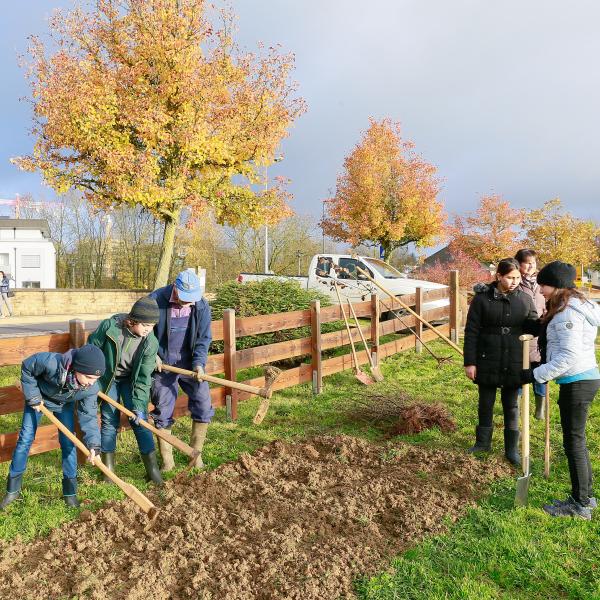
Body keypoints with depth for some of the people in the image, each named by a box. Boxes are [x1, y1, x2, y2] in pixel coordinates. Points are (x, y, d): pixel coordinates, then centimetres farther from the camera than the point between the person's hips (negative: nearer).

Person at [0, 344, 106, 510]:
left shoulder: (91, 388, -34)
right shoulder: (52, 363, -46)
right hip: (38, 398, -1)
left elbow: (89, 415, -25)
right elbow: (27, 367, -25)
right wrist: (33, 397, -21)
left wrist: (94, 445, -37)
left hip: (64, 404, 2)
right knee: (25, 439, 3)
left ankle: (70, 491, 14)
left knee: (68, 442, 0)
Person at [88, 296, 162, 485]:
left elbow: (143, 378, -18)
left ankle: (152, 468, 5)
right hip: (107, 378, -1)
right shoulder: (109, 327, -28)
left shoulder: (150, 342, -23)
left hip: (131, 379, 1)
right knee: (109, 420, 0)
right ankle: (108, 467, 17)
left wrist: (139, 405, -23)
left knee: (139, 419, -4)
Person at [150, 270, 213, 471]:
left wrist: (199, 362, -17)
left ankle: (195, 453, 19)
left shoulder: (202, 306, -8)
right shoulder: (156, 300, -15)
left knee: (203, 406, 0)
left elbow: (204, 338, -4)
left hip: (189, 363, 2)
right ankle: (167, 459, 21)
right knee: (163, 412, 4)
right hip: (162, 364, -2)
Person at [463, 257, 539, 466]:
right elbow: (471, 332, -6)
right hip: (487, 362, -1)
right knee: (486, 403, 13)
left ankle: (511, 449, 26)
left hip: (514, 363, 2)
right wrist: (469, 362, -9)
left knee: (512, 406, 12)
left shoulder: (524, 299, 0)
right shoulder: (482, 298, -7)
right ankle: (483, 442, 31)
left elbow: (531, 327, 4)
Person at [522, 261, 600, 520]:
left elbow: (568, 357, -24)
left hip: (577, 382, -10)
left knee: (574, 442, 1)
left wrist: (536, 375, -20)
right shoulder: (576, 307, 12)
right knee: (577, 441, 18)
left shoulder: (567, 314, -20)